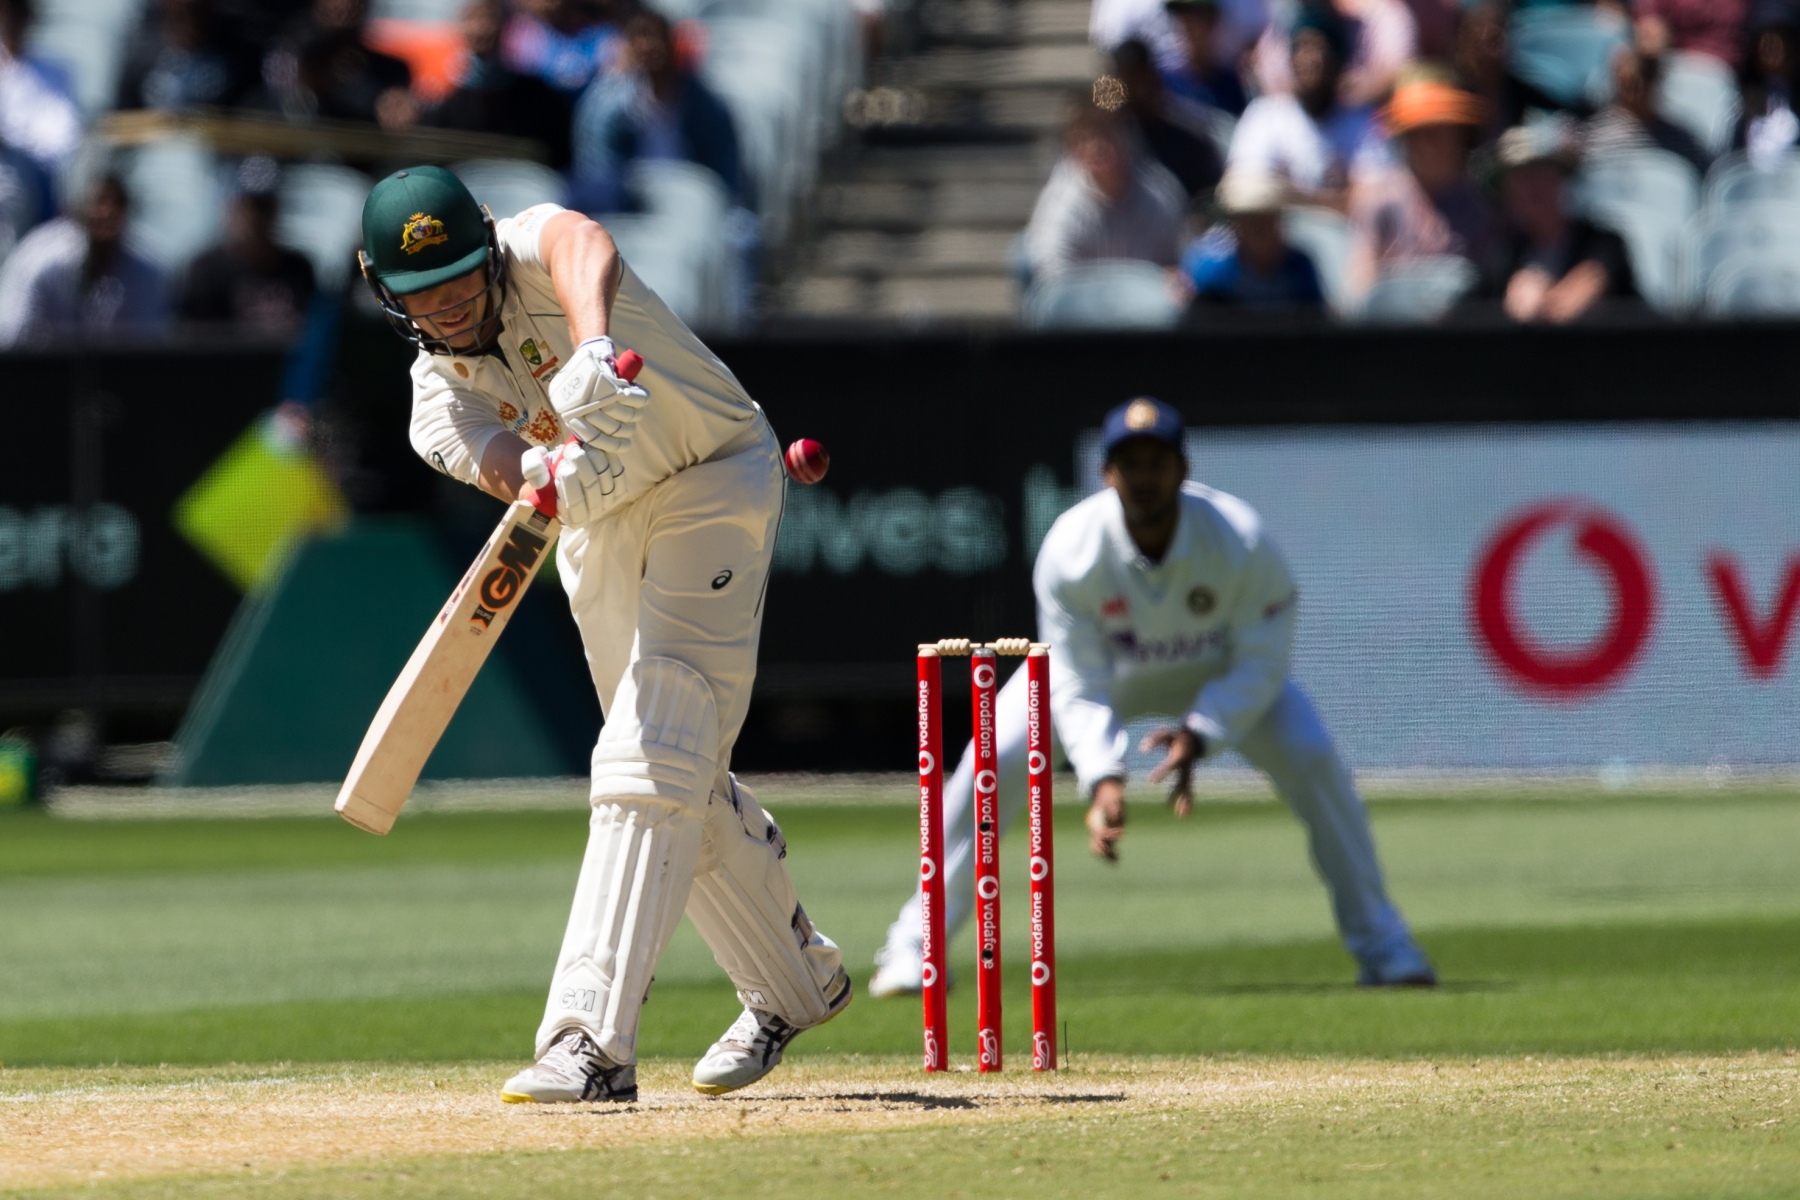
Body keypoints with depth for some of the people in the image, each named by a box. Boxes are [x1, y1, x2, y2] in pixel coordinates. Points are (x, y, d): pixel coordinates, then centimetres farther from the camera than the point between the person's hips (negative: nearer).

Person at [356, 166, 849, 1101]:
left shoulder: (535, 253, -22)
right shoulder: (440, 393, -8)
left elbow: (582, 246, -48)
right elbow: (498, 462, -29)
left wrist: (592, 352, -69)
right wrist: (554, 476, -54)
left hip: (714, 480, -7)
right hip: (603, 531, 7)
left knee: (654, 764, -18)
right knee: (683, 780, 15)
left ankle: (591, 1039, -27)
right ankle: (796, 983, 36)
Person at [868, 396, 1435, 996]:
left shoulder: (1240, 540, -34)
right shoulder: (1070, 550, -34)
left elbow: (1260, 663, -25)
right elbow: (1078, 688, -29)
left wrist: (1200, 735, -40)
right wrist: (1102, 778, -44)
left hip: (1219, 670, 0)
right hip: (1103, 668, 0)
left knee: (1313, 760, -20)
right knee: (993, 761, -21)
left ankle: (1381, 944, -3)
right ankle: (914, 948, -7)